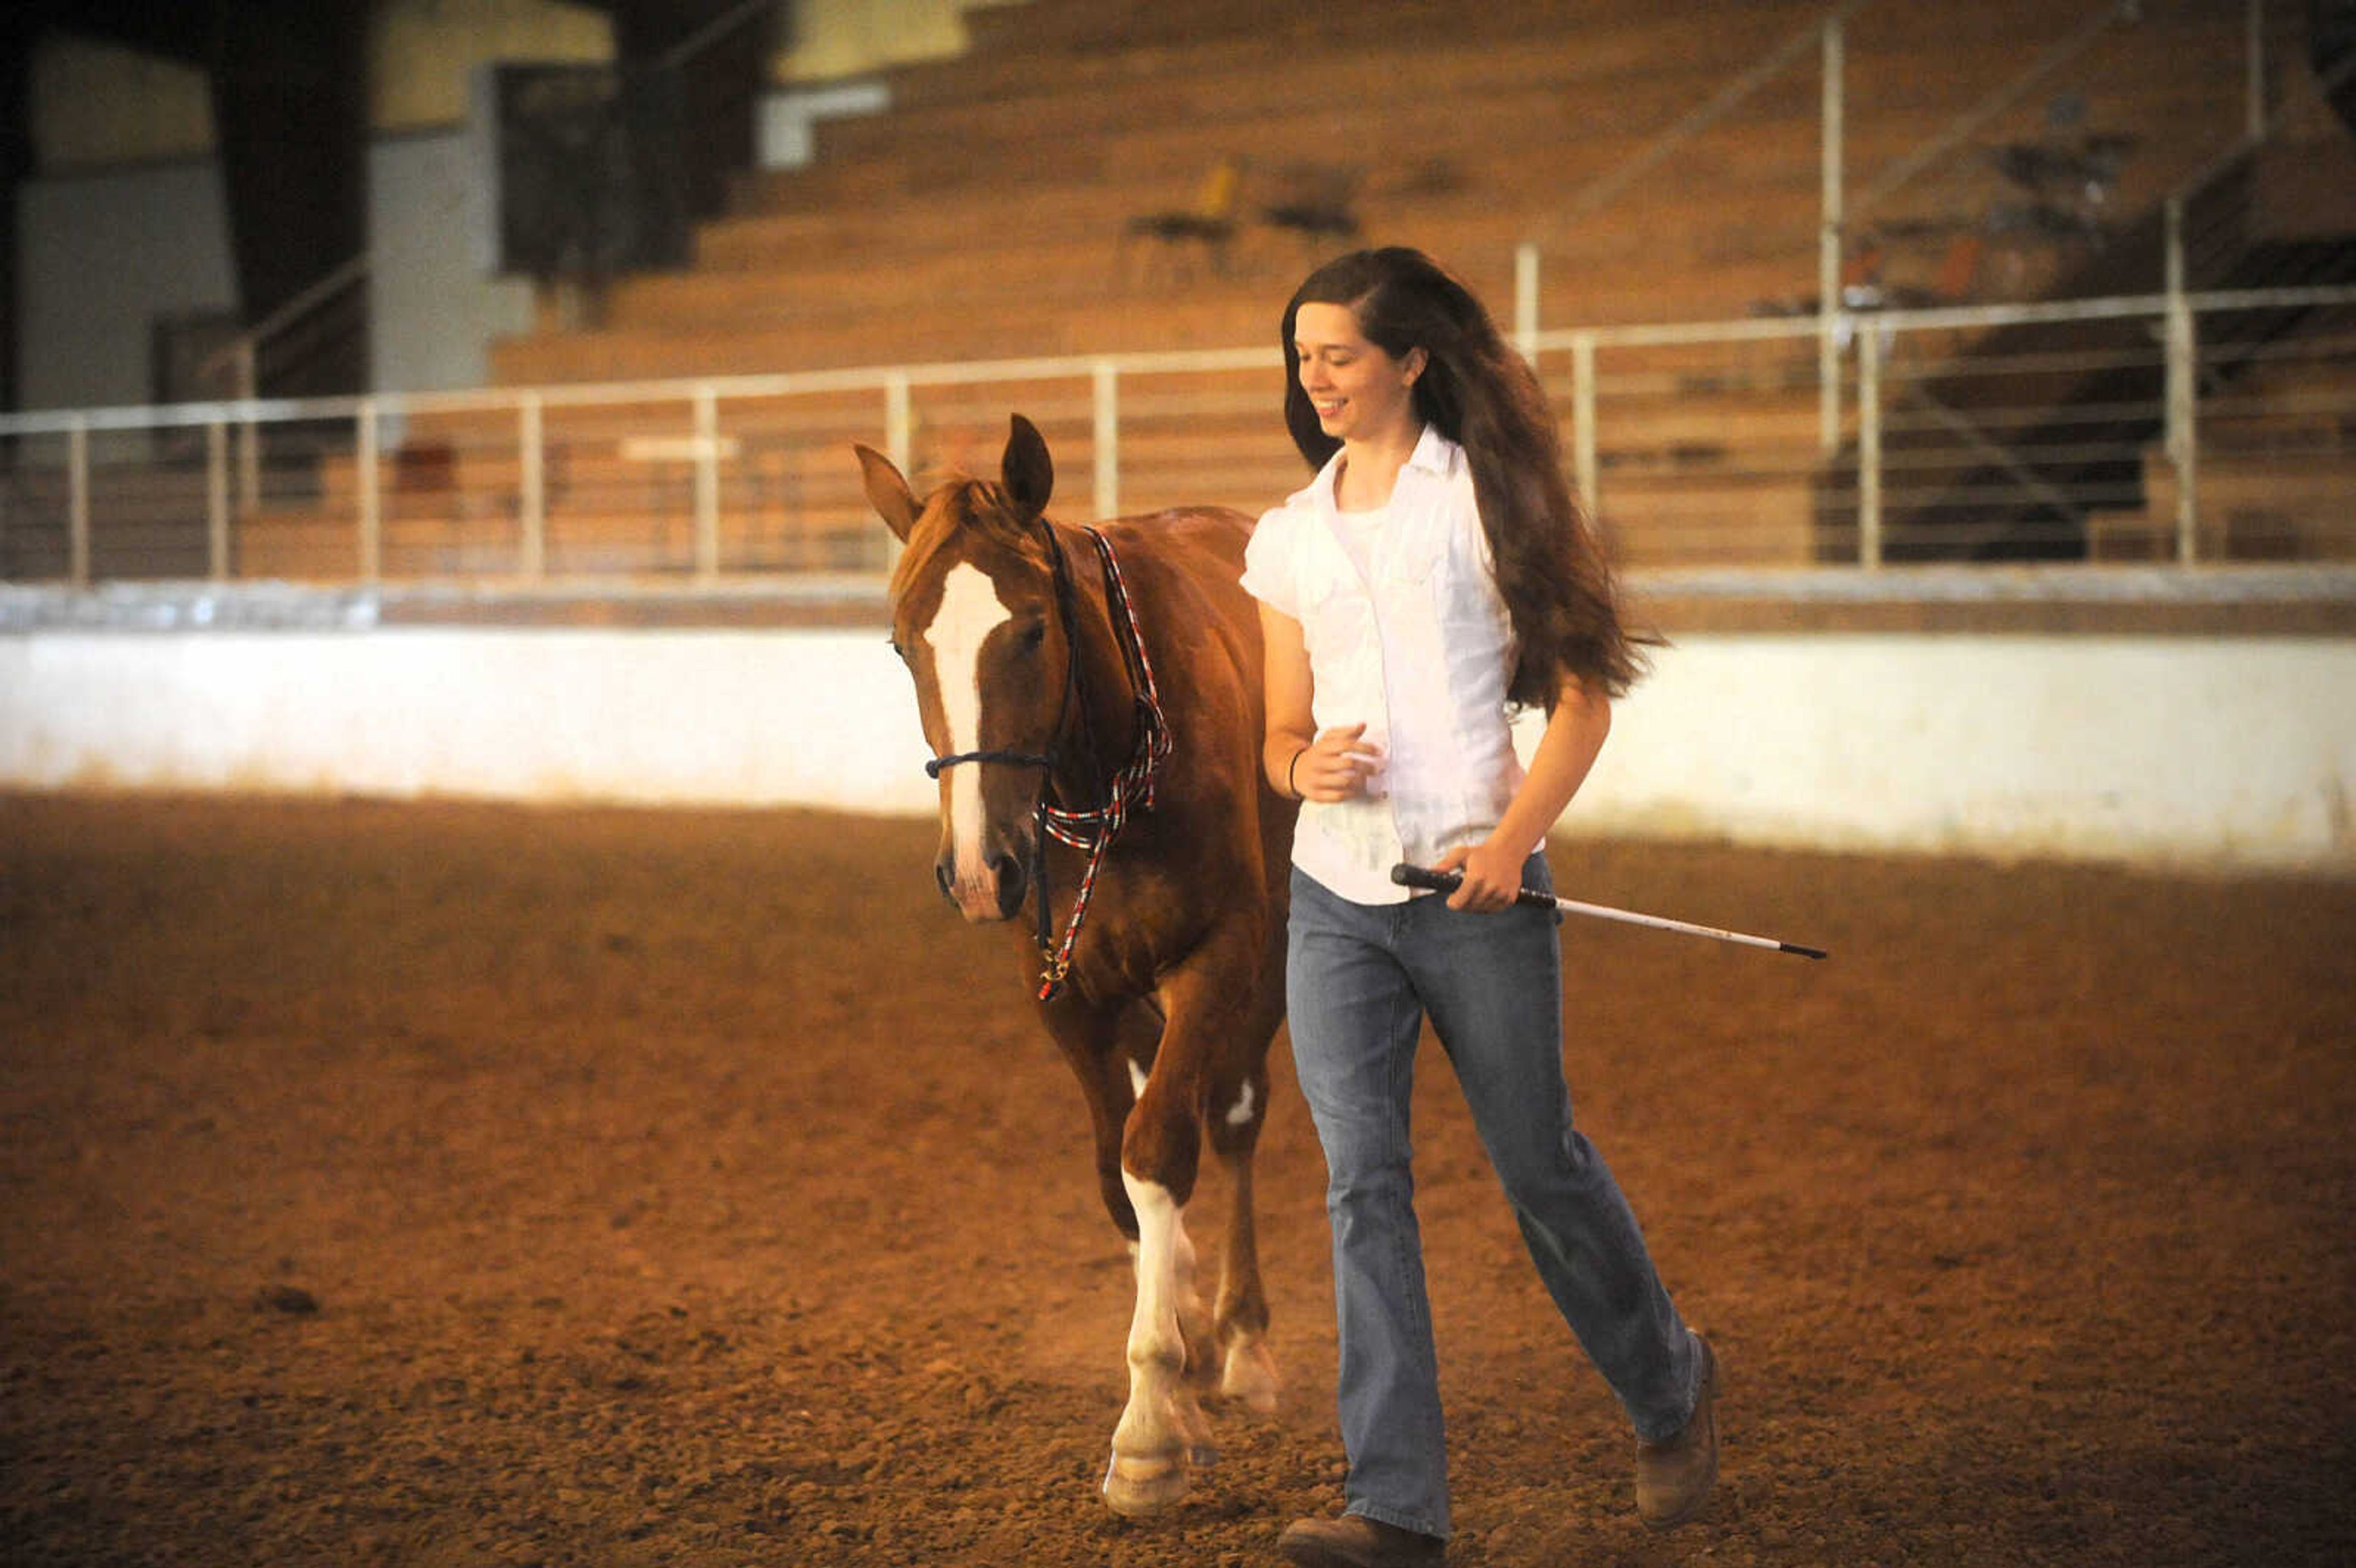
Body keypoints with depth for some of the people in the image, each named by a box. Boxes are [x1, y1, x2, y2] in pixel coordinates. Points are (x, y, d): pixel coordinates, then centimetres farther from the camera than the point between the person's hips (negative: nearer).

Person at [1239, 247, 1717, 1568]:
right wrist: (1304, 765, -6)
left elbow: (1582, 697, -3)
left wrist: (1517, 837, -17)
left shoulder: (1484, 498, -1)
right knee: (1364, 1184, -6)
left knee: (1539, 1166, 7)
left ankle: (1671, 1387, 33)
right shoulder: (1288, 539, 13)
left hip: (1477, 888, -4)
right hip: (1335, 898, 4)